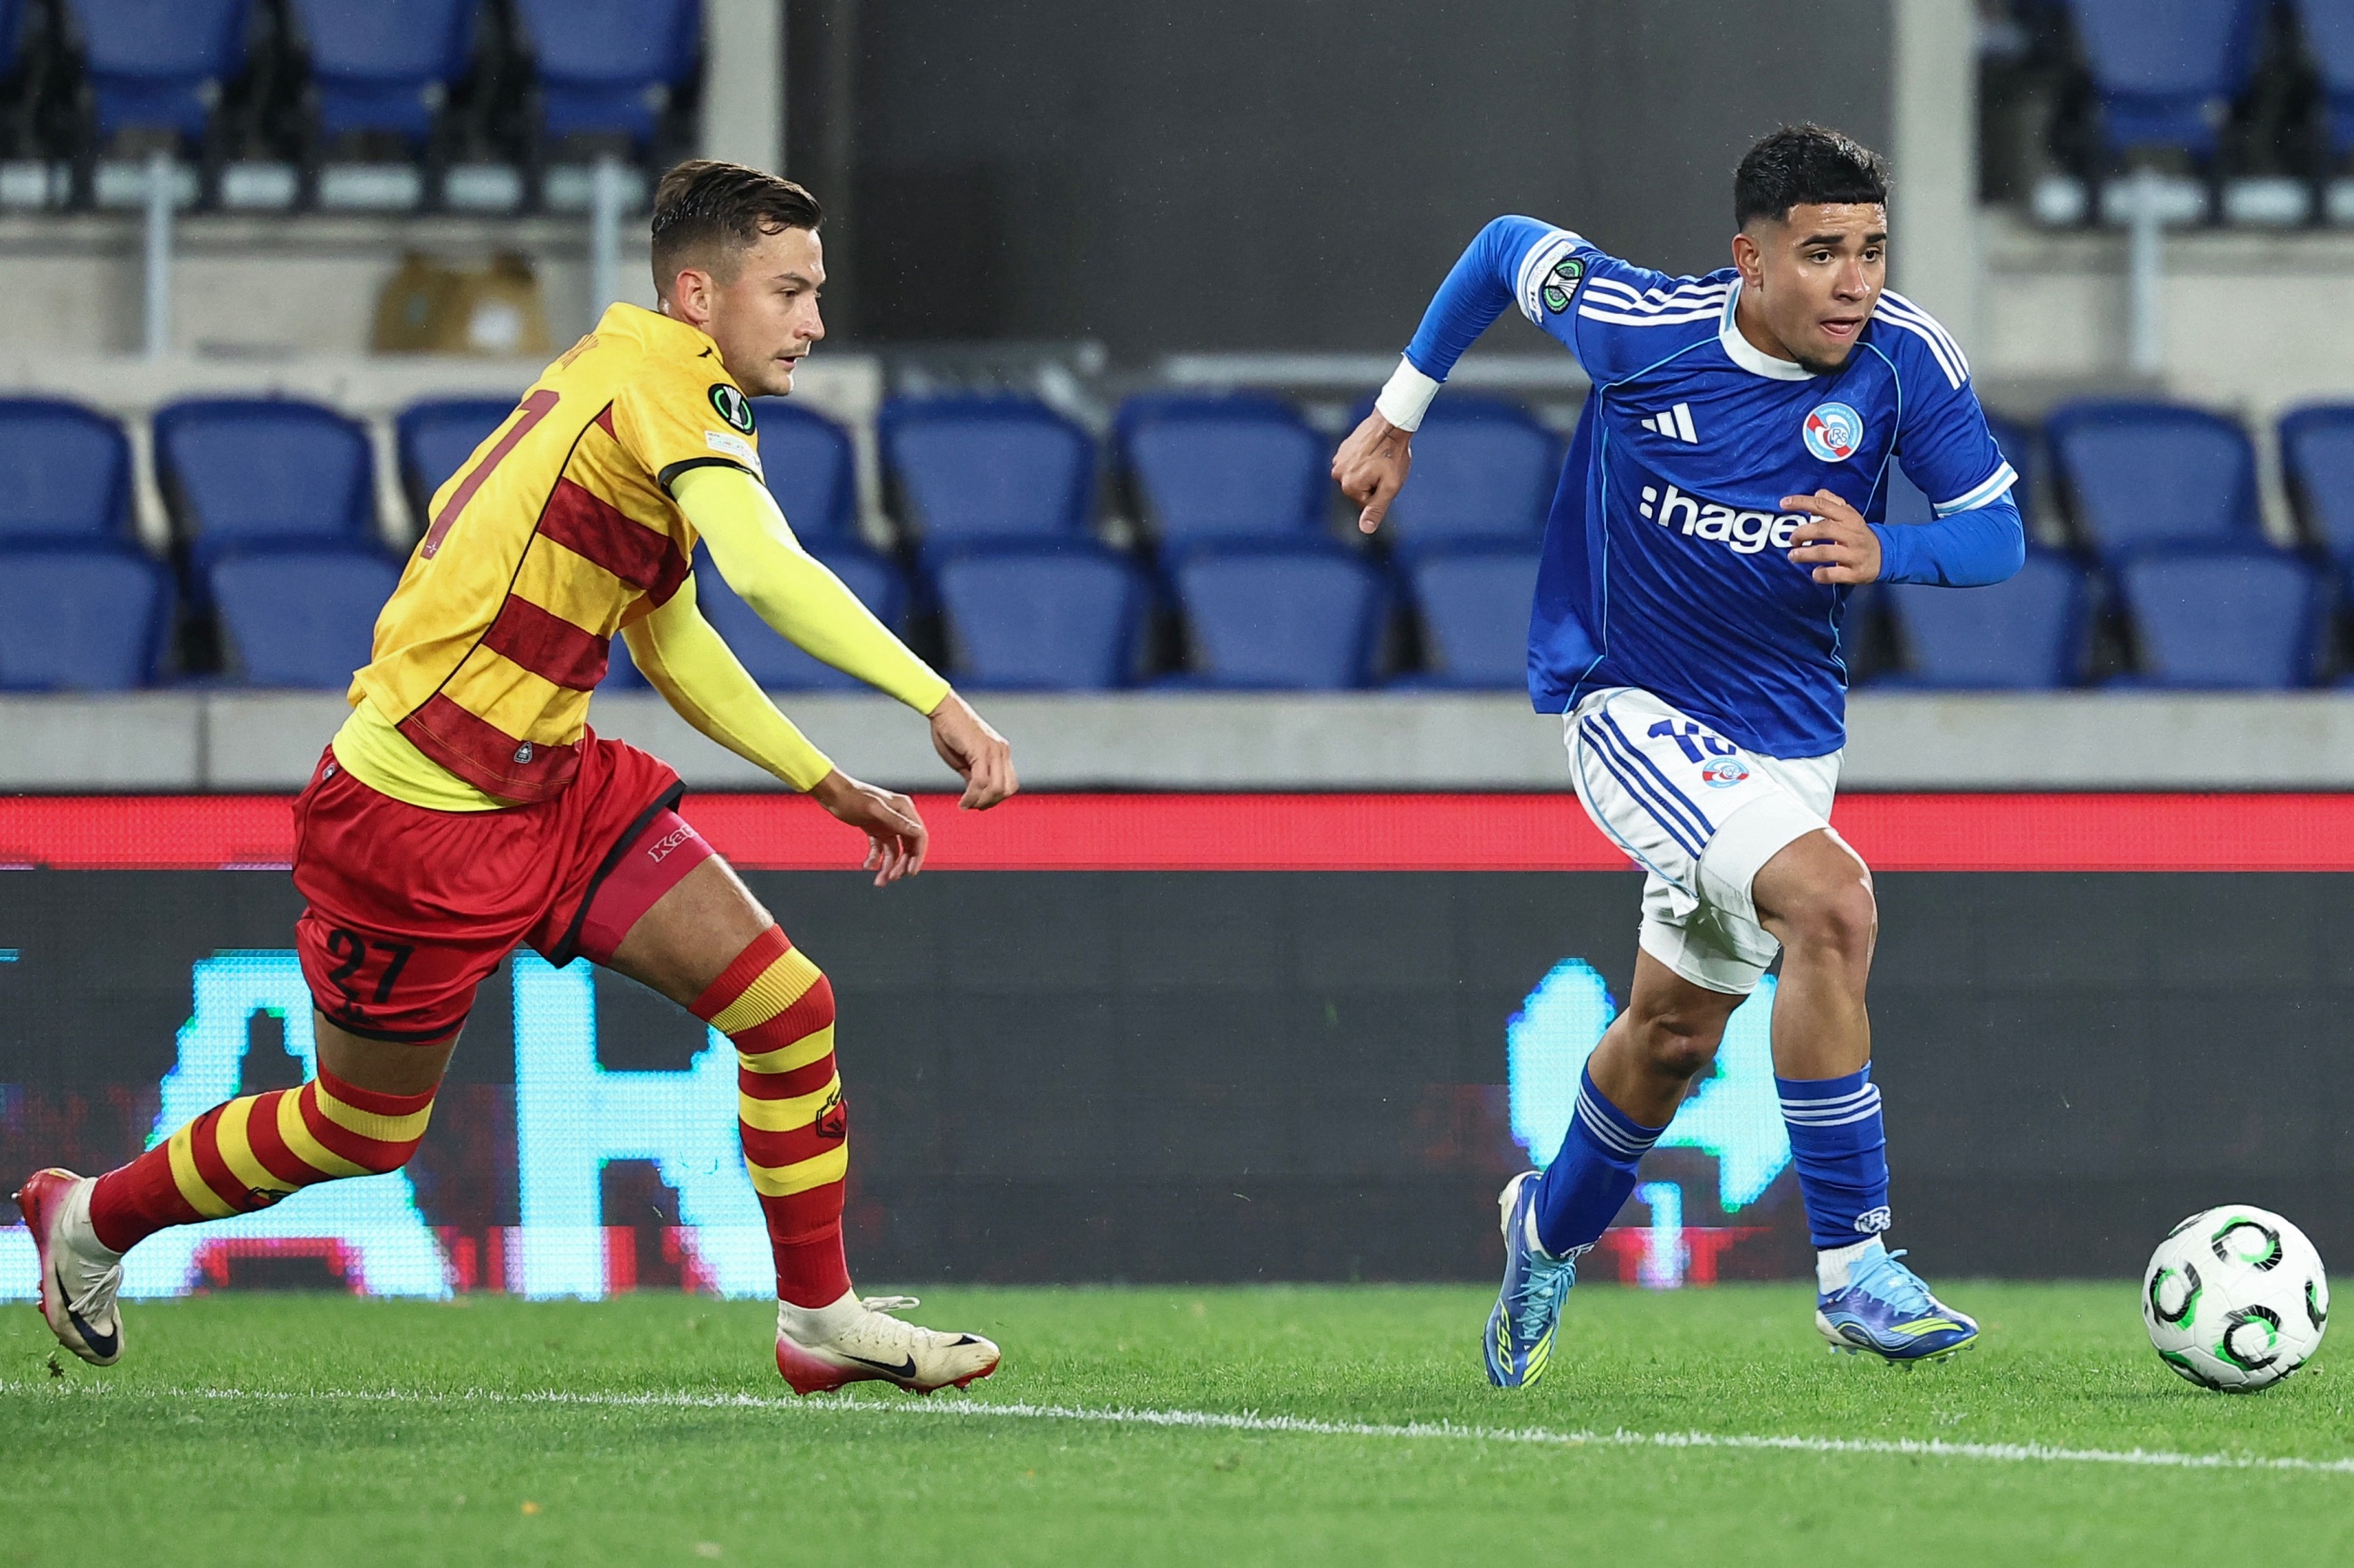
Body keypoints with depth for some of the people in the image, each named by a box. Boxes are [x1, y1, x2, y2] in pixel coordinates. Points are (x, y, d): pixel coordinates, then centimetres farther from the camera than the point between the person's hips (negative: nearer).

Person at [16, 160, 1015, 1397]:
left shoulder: (650, 386, 10)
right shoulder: (665, 376, -19)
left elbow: (671, 641, 22)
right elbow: (768, 572, -37)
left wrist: (828, 784, 19)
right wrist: (937, 702, -39)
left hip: (553, 786, 9)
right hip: (415, 817, -9)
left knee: (787, 1004, -4)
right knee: (362, 1131, 10)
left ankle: (821, 1317, 7)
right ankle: (89, 1221, 34)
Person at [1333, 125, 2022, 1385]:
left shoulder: (1906, 362, -14)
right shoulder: (1641, 326, -18)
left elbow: (1994, 533, -8)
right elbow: (1505, 247, 0)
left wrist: (1883, 554, -29)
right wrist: (1396, 415, 8)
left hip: (1786, 732, 5)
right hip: (1627, 705, -4)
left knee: (1673, 1032, 18)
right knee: (1829, 902, -28)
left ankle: (1551, 1230, 49)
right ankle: (1852, 1269, -24)